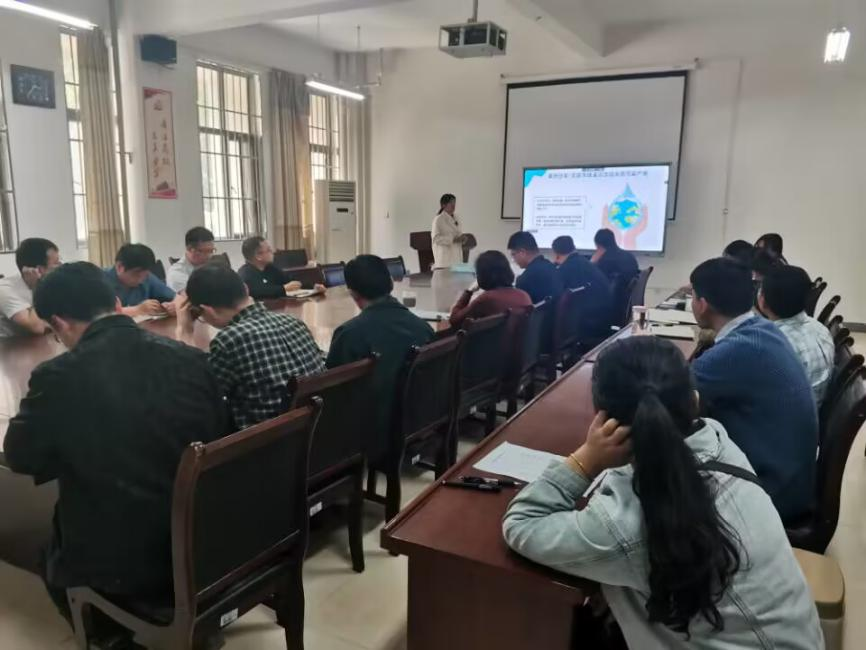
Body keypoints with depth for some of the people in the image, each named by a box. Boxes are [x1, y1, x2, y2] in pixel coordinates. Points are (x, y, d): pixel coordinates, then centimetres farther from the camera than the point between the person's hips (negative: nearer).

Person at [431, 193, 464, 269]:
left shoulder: (456, 219, 14)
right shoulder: (438, 219, -8)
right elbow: (435, 238, -13)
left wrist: (461, 238, 1)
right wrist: (452, 240, -19)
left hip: (456, 256, 7)